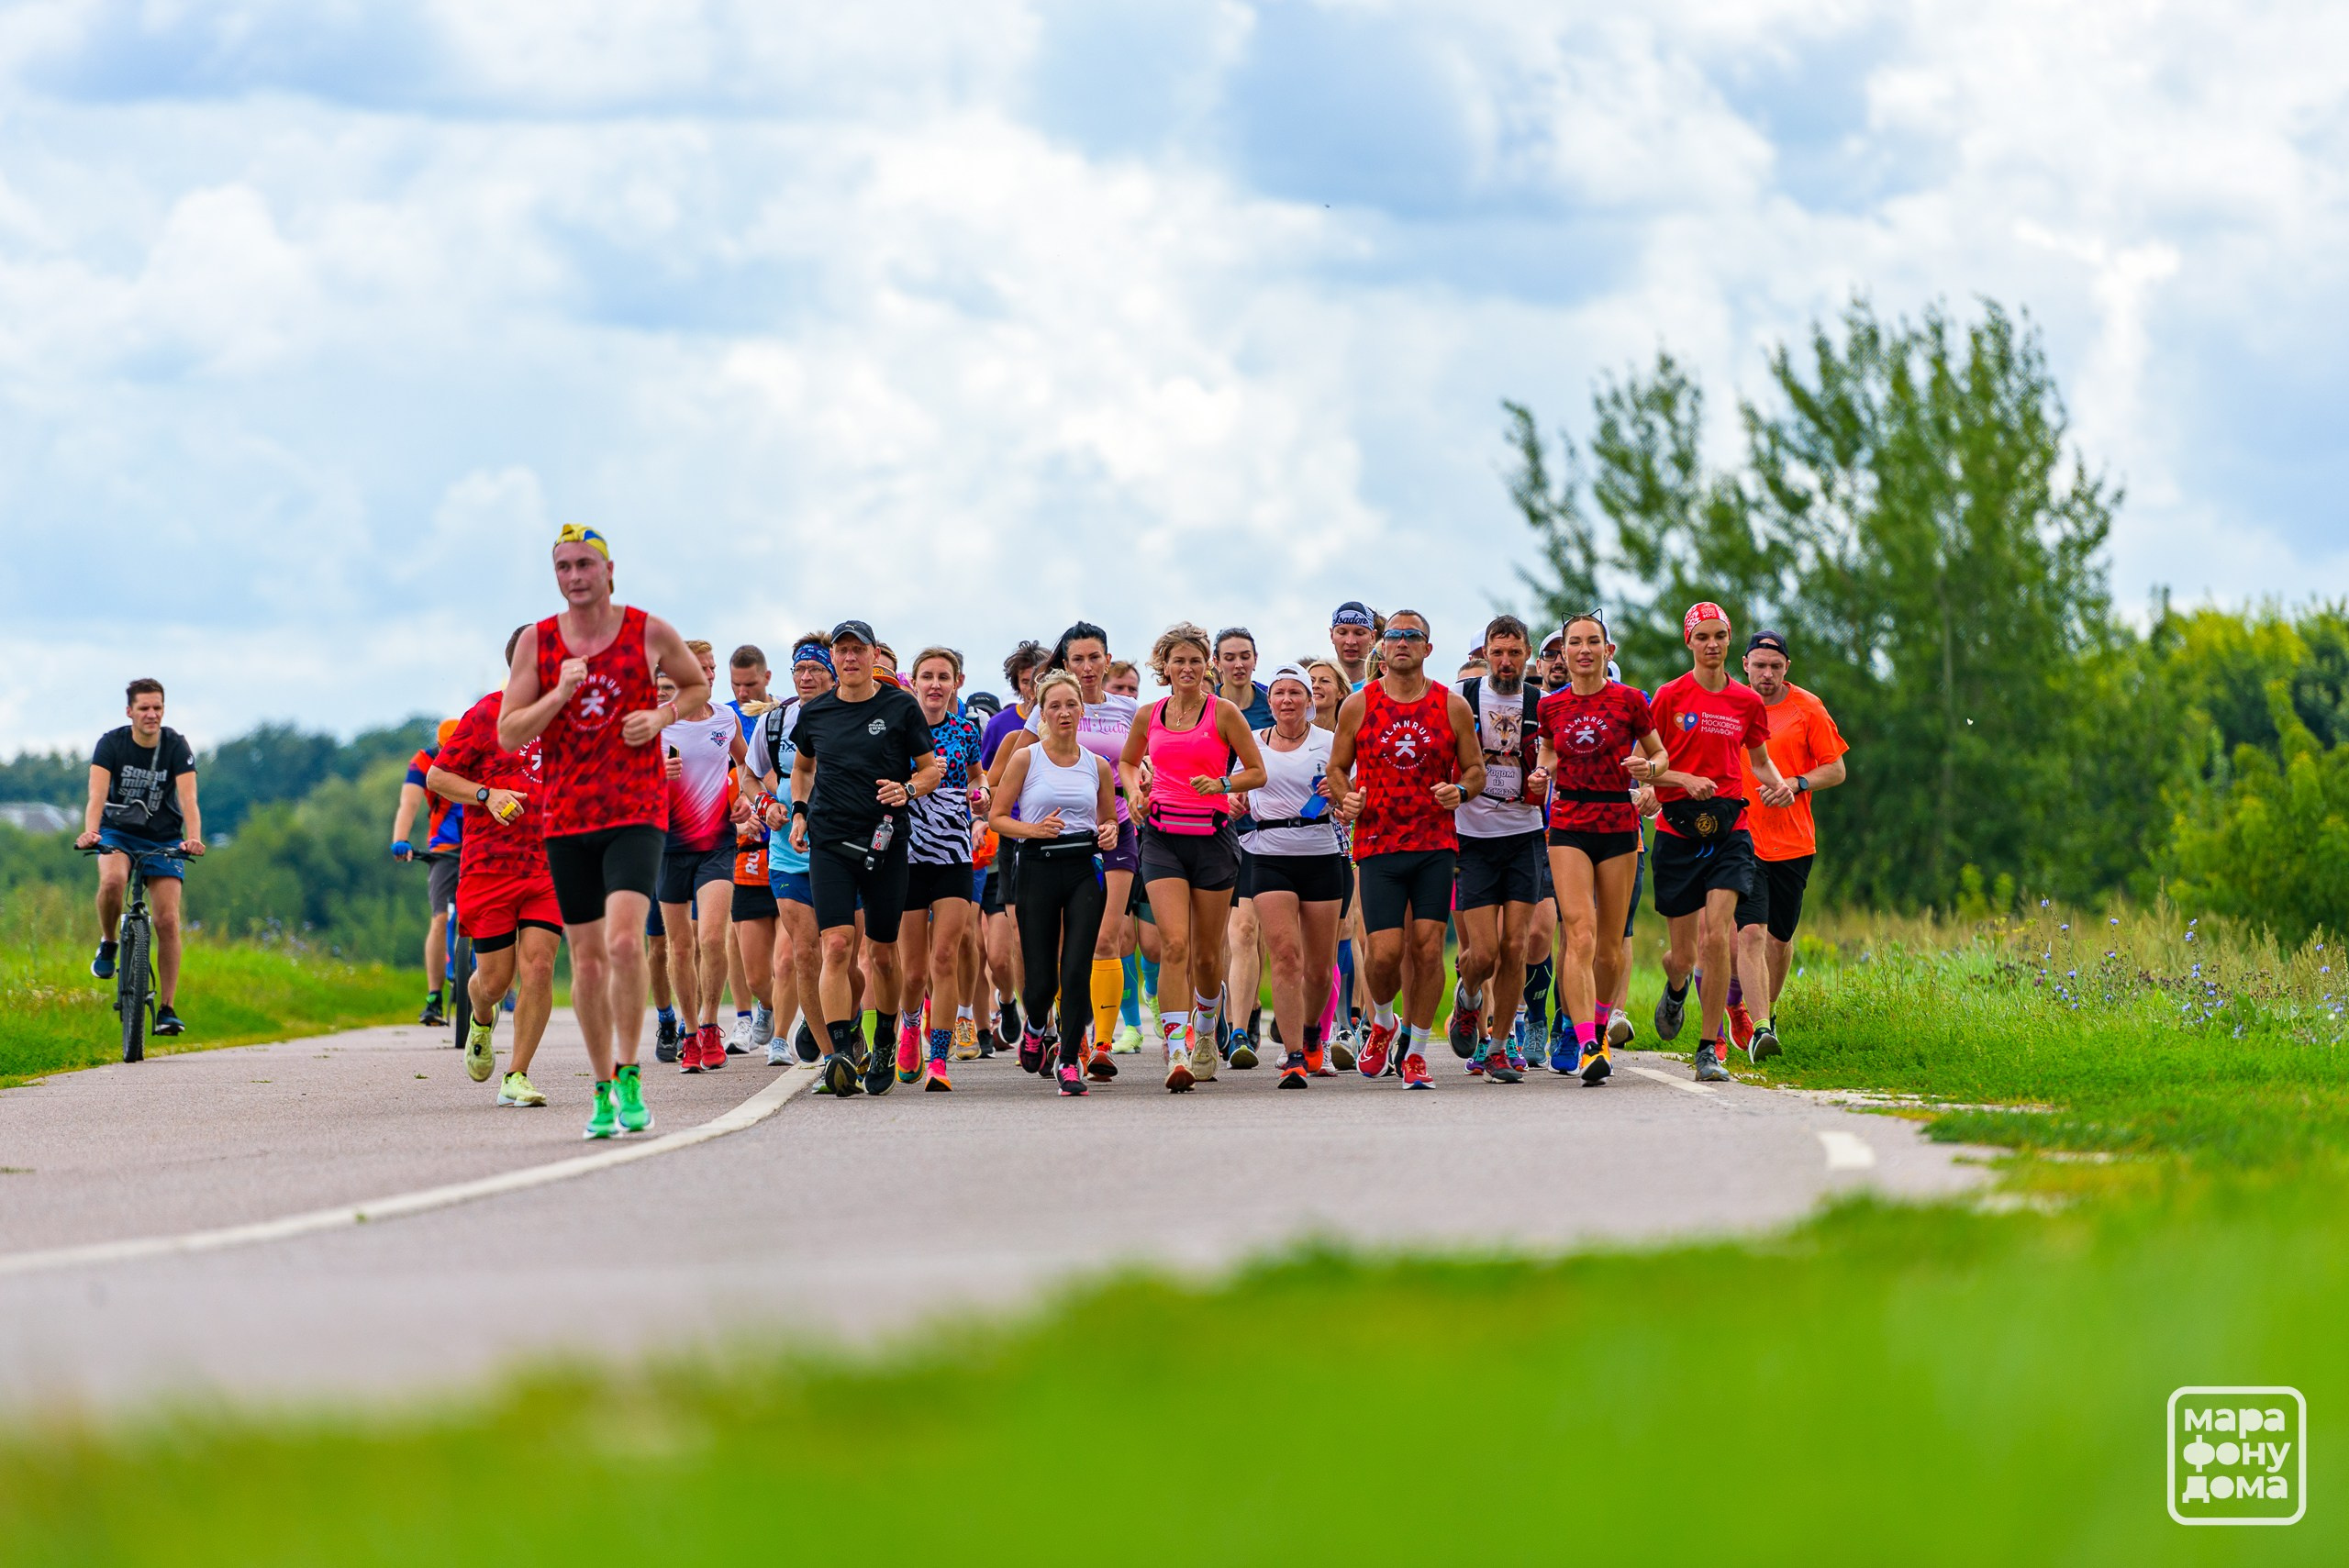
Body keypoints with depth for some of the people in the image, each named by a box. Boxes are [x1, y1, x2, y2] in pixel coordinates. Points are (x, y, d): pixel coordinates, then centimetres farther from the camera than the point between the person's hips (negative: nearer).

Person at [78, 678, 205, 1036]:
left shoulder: (177, 746, -14)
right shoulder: (111, 744, -15)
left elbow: (188, 798, -25)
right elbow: (97, 795, -27)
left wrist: (194, 838, -44)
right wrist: (90, 832, -47)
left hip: (163, 840, 1)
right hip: (119, 834, -1)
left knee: (167, 921, -10)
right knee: (112, 879, -35)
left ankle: (166, 1009, -3)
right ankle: (108, 944, -7)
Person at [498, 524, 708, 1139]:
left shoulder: (650, 633, 0)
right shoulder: (536, 642, 3)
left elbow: (698, 685, 18)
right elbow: (508, 734, 0)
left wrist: (660, 716, -2)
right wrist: (560, 694, -15)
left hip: (637, 813, -2)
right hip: (566, 817, 2)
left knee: (625, 941, -21)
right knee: (587, 959, 5)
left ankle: (629, 1076, -9)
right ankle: (603, 1090, 16)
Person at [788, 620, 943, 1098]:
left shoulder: (900, 707, 1)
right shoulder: (814, 713, 8)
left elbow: (931, 768, 6)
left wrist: (907, 789, -15)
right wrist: (799, 812, 11)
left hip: (885, 842, 0)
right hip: (829, 841, 0)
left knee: (883, 953, 8)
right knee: (837, 946, -16)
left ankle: (883, 1050, 28)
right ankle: (840, 1054, -23)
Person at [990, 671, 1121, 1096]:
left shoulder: (1097, 766, 9)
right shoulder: (1025, 759, 1)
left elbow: (1109, 818, 22)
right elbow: (996, 817, 2)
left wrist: (1109, 834, -1)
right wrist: (1034, 829, -15)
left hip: (1085, 870, 1)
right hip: (1038, 869, -1)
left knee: (1076, 971, -12)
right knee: (1041, 980, -1)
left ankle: (1069, 1060, -4)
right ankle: (1036, 1030, 33)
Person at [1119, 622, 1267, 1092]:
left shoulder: (1223, 713, -1)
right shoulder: (1148, 717, 7)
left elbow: (1257, 771, 2)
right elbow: (1128, 761, 26)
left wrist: (1220, 784, -15)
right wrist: (1134, 790, 6)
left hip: (1212, 836, -1)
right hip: (1163, 837, 1)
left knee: (1207, 952, 8)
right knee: (1174, 944, -15)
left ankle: (1205, 1031, 37)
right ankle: (1177, 1052, -21)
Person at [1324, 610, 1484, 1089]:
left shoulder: (1452, 706, 5)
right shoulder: (1358, 706, 4)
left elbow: (1475, 770, 11)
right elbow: (1337, 767, 13)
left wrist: (1461, 790, -11)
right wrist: (1345, 798, -8)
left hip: (1436, 846, 1)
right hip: (1378, 846, -1)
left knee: (1428, 949, -6)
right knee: (1385, 953, -8)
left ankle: (1416, 1051, 7)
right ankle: (1382, 1023, 23)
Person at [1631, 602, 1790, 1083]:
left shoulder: (1747, 702, 8)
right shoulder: (1669, 697, 0)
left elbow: (1760, 759, 23)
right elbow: (1642, 767, 3)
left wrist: (1779, 783, 2)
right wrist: (1685, 779, -13)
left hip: (1728, 829, 1)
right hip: (1677, 830, -1)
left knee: (1717, 935, -16)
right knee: (1682, 952, 4)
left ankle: (1709, 1048, -9)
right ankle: (1676, 990, 44)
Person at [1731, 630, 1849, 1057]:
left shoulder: (1807, 709, 0)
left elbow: (1836, 769, 3)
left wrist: (1796, 784, -14)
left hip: (1793, 843, 1)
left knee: (1779, 936, 12)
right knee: (1750, 933, -16)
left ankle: (1767, 1011, 37)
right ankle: (1760, 1030, -19)